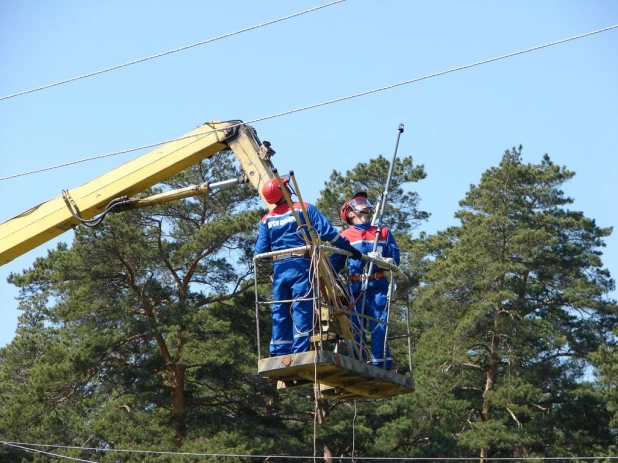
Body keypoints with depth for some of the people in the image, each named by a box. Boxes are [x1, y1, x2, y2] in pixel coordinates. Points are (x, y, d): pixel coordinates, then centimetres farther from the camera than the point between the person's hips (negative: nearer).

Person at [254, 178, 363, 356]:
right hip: (301, 266, -4)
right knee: (301, 310, -6)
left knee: (280, 312, 8)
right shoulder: (304, 209, 0)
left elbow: (260, 251, 4)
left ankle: (279, 354, 5)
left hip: (279, 269, 4)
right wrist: (349, 248, -1)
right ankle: (300, 352, -15)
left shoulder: (267, 220, 9)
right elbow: (327, 231, -7)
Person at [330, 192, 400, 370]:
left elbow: (394, 258, 8)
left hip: (378, 286, -1)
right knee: (356, 327, -2)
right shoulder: (346, 236, 16)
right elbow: (336, 262, 10)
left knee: (378, 326, -9)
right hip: (356, 287, 1)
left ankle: (381, 367, -10)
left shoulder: (384, 233, 18)